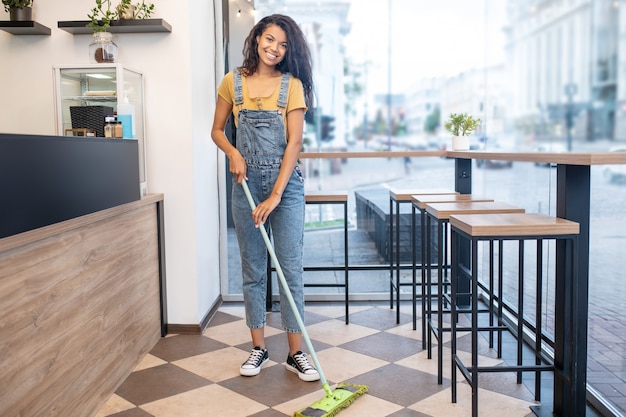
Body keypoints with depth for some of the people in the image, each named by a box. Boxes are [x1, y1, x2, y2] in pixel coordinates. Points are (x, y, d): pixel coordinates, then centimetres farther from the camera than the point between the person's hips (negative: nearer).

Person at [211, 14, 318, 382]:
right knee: (253, 268, 8)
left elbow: (294, 143, -8)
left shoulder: (292, 84, -2)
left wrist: (275, 197, -15)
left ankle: (296, 353, 10)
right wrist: (234, 154, -9)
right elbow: (217, 130, 13)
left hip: (286, 183, -2)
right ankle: (259, 348, 21)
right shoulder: (233, 82, 5)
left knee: (291, 267, -1)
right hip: (246, 182, 2)